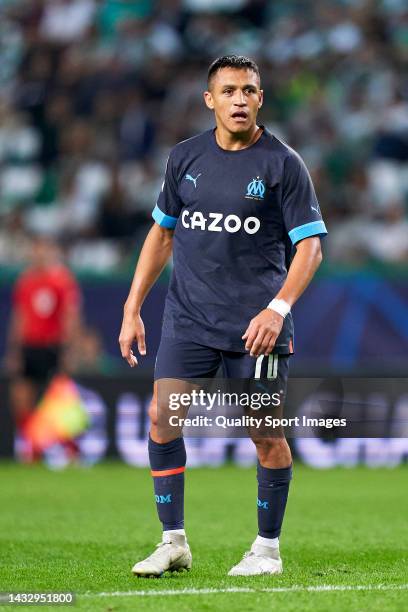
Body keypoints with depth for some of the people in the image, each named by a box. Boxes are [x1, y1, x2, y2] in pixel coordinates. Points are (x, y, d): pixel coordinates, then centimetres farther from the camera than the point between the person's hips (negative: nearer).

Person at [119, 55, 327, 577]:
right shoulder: (185, 157, 8)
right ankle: (174, 543, 3)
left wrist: (278, 308, -19)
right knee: (161, 419, -7)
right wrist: (132, 309, 12)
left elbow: (310, 245, -5)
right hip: (187, 319, 3)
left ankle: (267, 548, 16)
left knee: (266, 435, 0)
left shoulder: (283, 164, -4)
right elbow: (162, 234, 17)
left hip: (256, 326, -3)